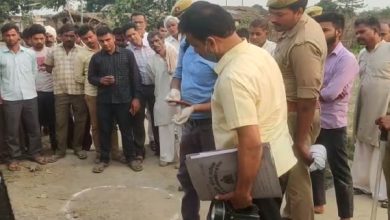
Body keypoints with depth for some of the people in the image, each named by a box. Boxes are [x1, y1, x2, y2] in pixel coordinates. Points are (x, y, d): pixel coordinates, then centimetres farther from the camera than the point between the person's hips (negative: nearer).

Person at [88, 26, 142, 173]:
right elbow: (90, 77, 10)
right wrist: (100, 80, -12)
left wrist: (136, 97, -6)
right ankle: (104, 159, 23)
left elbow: (135, 77, 0)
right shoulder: (96, 57, 3)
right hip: (103, 100, 2)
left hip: (124, 99, -1)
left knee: (127, 130, 7)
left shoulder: (127, 54, -1)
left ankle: (131, 158, 22)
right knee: (104, 131, 10)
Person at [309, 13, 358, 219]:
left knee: (339, 171, 3)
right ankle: (317, 203, 37)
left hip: (333, 124, -7)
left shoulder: (347, 59, -13)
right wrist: (321, 92, -15)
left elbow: (331, 93, -23)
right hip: (314, 120, 7)